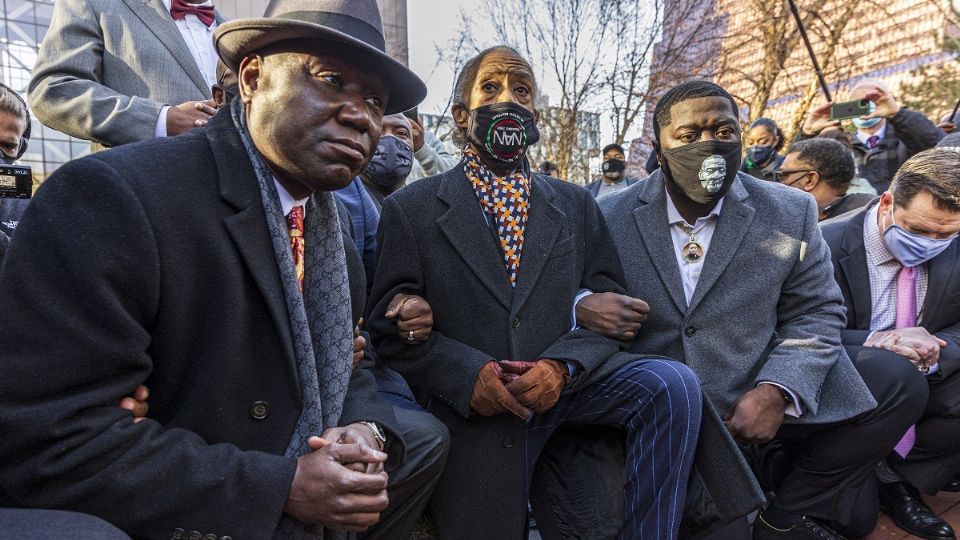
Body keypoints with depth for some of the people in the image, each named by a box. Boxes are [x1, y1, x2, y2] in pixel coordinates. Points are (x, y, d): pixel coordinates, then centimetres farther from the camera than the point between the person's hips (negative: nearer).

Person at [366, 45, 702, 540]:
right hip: (474, 411, -1)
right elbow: (389, 321, -3)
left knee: (672, 384, -20)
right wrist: (469, 374, -18)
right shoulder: (411, 208, 2)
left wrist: (561, 366, -16)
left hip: (565, 385, 2)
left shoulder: (576, 205, 10)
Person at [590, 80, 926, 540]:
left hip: (756, 409, 2)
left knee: (895, 381, -8)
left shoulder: (791, 213, 2)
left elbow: (816, 312, 4)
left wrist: (777, 391, -15)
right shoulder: (609, 218, -3)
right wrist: (581, 307, -22)